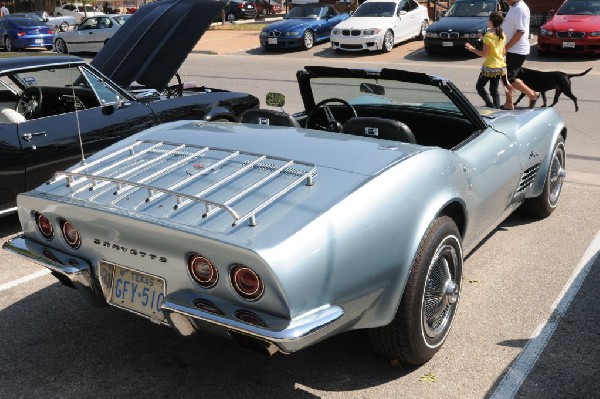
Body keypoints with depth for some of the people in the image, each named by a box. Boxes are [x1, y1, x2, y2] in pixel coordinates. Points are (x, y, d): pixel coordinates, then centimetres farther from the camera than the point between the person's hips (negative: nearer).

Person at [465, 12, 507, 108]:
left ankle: (491, 106, -6)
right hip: (500, 66, 7)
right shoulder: (502, 35, 4)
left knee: (479, 87, 7)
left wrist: (472, 49, -6)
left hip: (489, 66, -7)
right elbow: (504, 52, 9)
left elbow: (484, 54, -15)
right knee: (494, 89, 13)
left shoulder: (488, 35, -16)